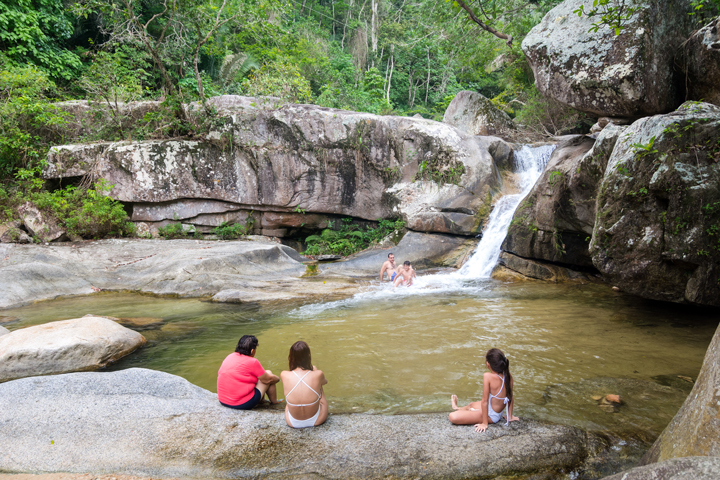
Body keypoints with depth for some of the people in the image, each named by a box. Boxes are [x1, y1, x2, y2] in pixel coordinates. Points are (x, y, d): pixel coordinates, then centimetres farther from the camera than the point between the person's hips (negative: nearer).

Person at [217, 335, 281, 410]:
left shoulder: (229, 357, 4)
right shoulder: (252, 362, -16)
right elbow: (268, 379, -3)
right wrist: (277, 378, 19)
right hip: (244, 404, -7)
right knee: (268, 373, 10)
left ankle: (261, 400, 38)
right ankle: (274, 402, 26)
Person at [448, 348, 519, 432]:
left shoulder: (487, 376, -29)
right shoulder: (508, 376, -10)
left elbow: (484, 401, -24)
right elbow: (510, 397, 2)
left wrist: (485, 423, -15)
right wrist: (509, 416, 16)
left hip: (491, 416, -8)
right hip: (499, 413, 8)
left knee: (452, 417, -10)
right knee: (472, 404, 34)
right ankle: (457, 408, 65)